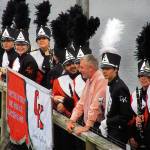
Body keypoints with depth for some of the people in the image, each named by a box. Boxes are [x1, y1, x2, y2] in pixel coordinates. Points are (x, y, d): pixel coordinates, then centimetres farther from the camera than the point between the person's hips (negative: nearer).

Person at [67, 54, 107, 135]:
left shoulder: (101, 80, -16)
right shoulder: (89, 80, 16)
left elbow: (96, 106, -20)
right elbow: (81, 103, 20)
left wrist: (87, 126, -17)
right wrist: (72, 120, 11)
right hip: (88, 124, 8)